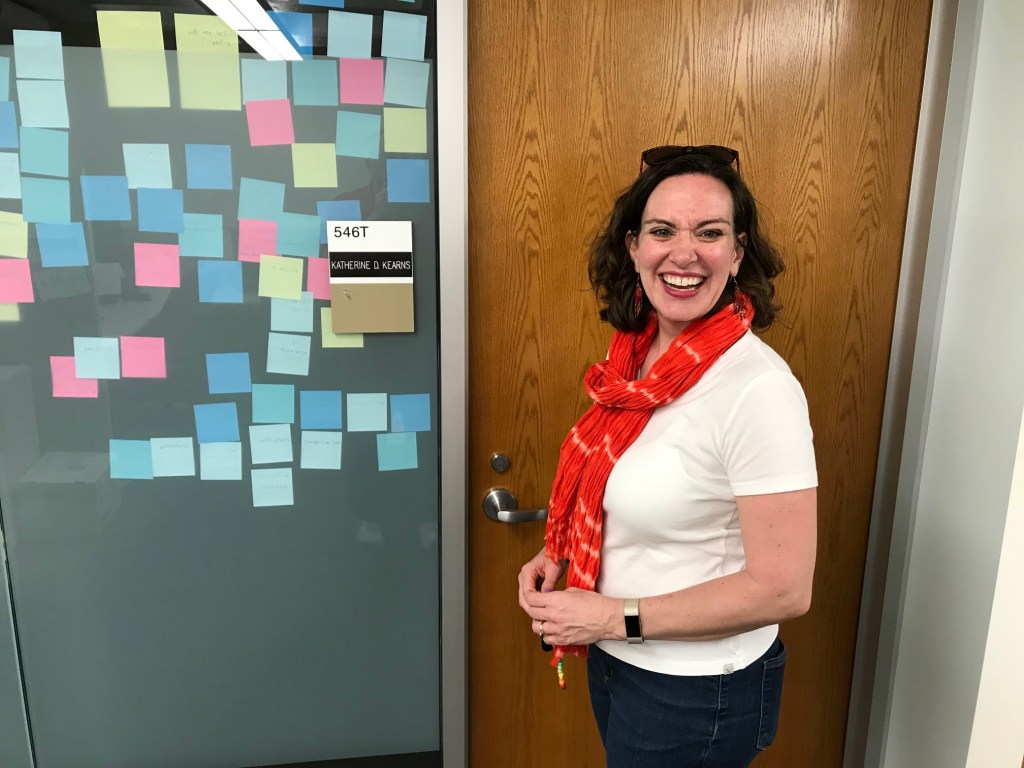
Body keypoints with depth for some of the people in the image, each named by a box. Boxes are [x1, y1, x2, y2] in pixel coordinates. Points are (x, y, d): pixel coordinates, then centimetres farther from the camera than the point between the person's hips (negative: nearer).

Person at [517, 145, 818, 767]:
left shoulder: (759, 388, -26)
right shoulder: (639, 355, -4)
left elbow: (784, 589, -25)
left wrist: (616, 617, -22)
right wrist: (561, 556, -5)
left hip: (695, 693, -6)